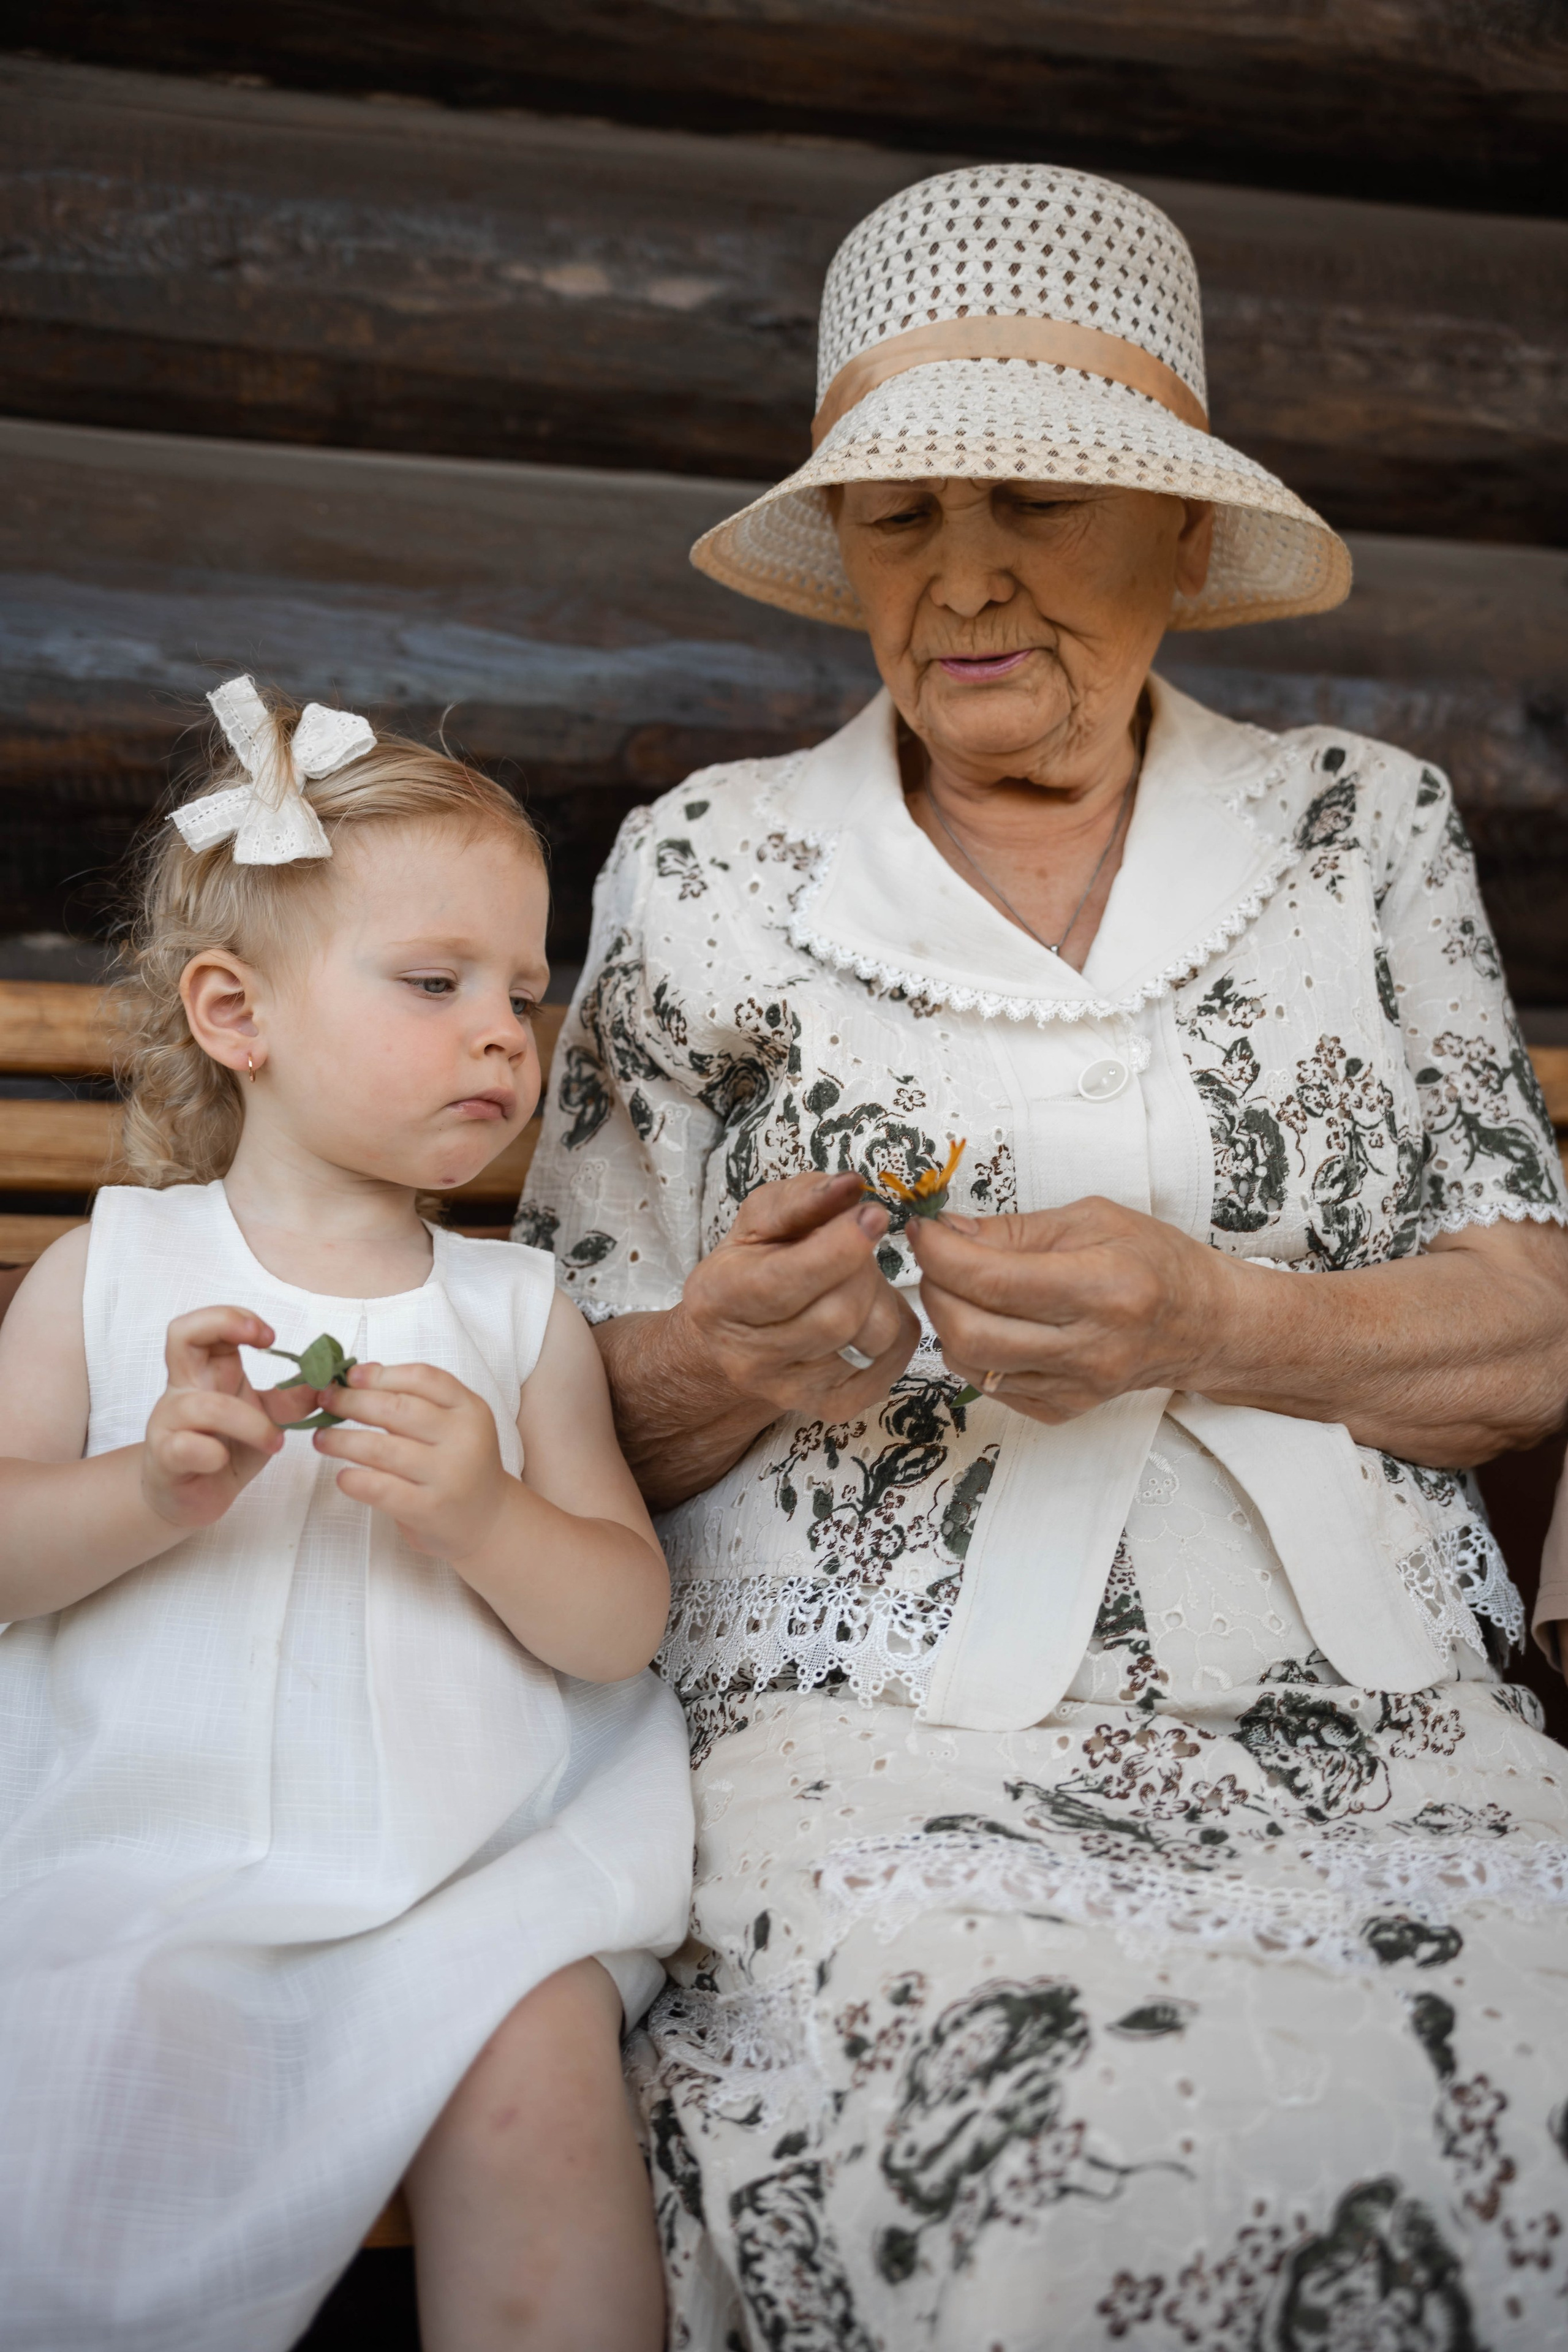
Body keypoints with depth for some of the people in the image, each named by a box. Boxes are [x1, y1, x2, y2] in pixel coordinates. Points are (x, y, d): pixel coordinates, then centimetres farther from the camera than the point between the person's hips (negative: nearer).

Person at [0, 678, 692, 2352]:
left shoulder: (517, 1311, 9)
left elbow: (626, 1621, 4)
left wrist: (485, 1517, -15)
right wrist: (150, 1490, -18)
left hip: (456, 1867, 1)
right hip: (136, 1846, 0)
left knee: (537, 2067, -25)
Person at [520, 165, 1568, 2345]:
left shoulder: (1364, 823, 11)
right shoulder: (706, 870, 8)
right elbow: (575, 1423, 9)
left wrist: (1214, 1322, -14)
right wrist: (730, 1368, -14)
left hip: (1366, 1727, 3)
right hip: (884, 1736, -2)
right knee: (1094, 2154, -31)